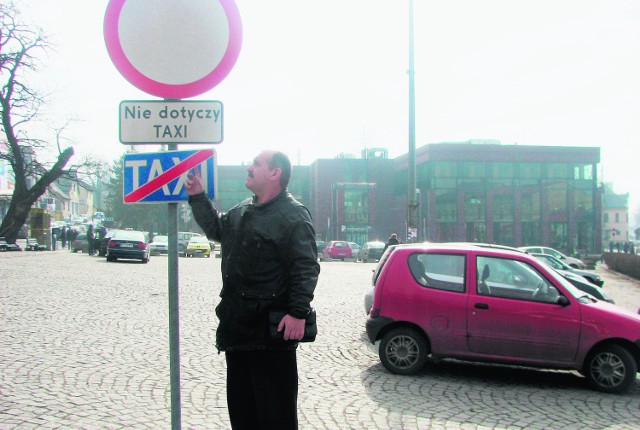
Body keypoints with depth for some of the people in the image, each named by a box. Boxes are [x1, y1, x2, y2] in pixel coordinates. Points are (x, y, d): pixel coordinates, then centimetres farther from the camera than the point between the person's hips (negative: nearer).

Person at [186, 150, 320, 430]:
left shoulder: (293, 215, -13)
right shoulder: (242, 211, 15)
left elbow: (306, 268, -19)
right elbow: (216, 229, 33)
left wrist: (299, 312, -27)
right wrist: (198, 197, 24)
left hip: (271, 332, -9)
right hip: (237, 327, 9)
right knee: (241, 407, 19)